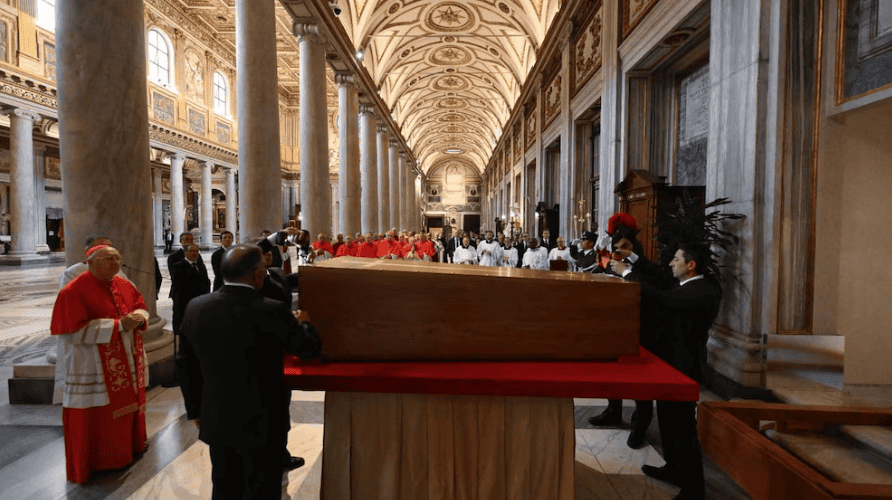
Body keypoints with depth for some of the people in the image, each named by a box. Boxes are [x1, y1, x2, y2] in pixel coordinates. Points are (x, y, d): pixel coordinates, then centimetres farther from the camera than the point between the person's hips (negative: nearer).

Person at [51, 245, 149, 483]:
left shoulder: (124, 285, 4)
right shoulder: (74, 291, -15)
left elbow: (141, 307, 11)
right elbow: (76, 330, -20)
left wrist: (138, 317, -12)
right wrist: (118, 324, -25)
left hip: (127, 362, 7)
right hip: (96, 366, -6)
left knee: (129, 401, 18)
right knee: (99, 413, 4)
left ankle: (130, 443, 37)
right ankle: (99, 461, 21)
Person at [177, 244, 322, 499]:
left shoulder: (196, 307, -5)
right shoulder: (272, 311, -22)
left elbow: (185, 364, 5)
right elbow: (310, 349, -9)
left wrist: (196, 410, 18)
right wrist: (303, 323, 11)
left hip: (215, 421, 6)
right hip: (260, 424, -5)